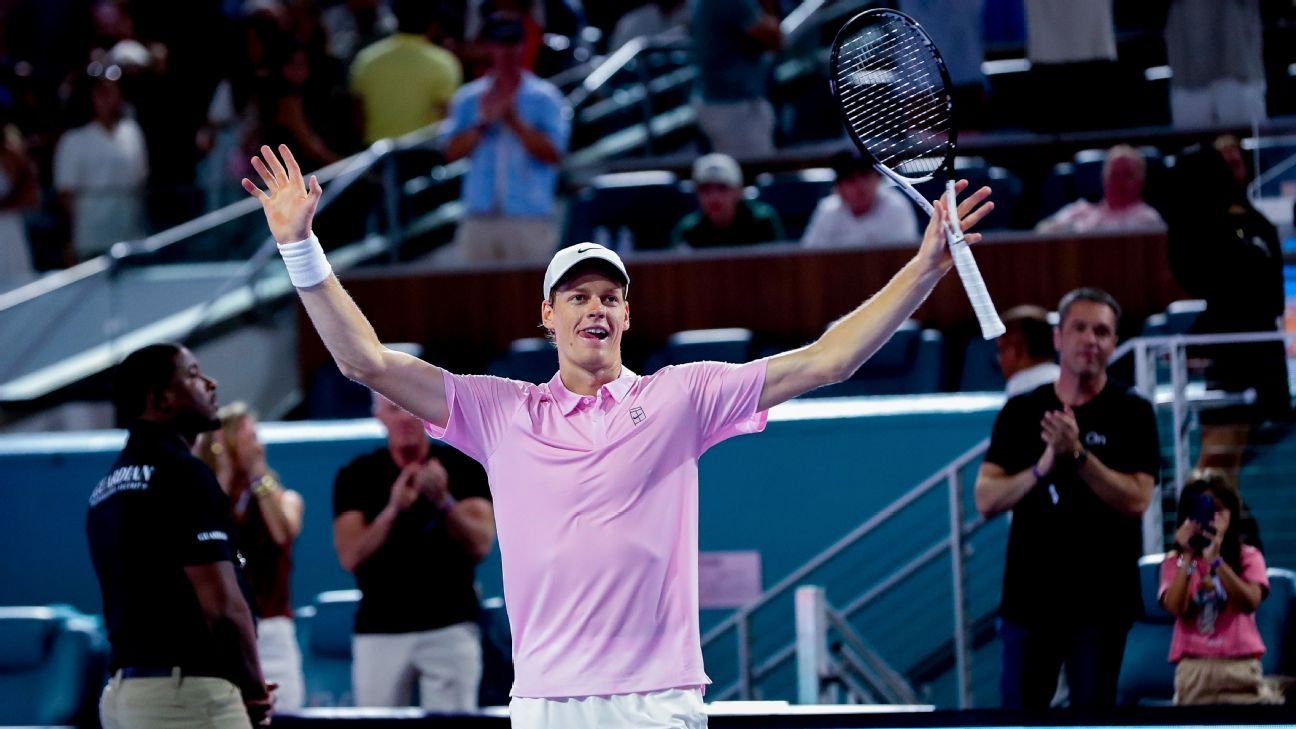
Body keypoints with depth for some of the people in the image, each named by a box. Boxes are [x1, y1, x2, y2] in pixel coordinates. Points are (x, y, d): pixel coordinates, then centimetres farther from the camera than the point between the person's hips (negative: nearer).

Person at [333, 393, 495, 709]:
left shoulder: (463, 467, 4)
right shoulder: (356, 475, 4)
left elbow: (480, 544, -5)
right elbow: (350, 556, -5)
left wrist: (443, 502, -23)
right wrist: (393, 509, -20)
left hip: (450, 627, -1)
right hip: (379, 631, 1)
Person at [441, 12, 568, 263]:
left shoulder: (545, 97, 4)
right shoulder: (467, 98, 13)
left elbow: (553, 153, -5)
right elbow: (452, 152, 4)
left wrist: (514, 120, -13)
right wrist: (483, 123, -10)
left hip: (530, 218, -3)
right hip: (479, 219, 3)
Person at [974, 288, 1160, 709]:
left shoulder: (1131, 413, 0)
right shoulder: (1021, 412, 6)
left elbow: (1136, 500, -11)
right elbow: (986, 499, -1)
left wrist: (1077, 454, -22)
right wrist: (1041, 468, -18)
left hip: (1102, 597, -2)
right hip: (1030, 594, 2)